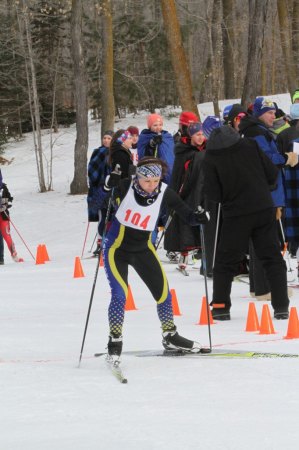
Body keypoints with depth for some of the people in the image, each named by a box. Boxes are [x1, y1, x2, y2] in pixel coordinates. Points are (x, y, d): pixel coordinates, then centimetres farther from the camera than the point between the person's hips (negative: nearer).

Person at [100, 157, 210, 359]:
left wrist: (198, 217, -31)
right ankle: (115, 342, -4)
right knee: (119, 294, -17)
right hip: (117, 249, -4)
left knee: (163, 291, 6)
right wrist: (109, 186, -37)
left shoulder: (164, 192, -13)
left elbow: (186, 213, -9)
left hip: (143, 249, 4)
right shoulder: (124, 187, -20)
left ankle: (170, 335, 27)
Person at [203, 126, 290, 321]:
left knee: (225, 261, 13)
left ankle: (220, 306, 11)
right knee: (273, 260, 8)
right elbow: (272, 175, 1)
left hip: (236, 215, -1)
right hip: (264, 210, 1)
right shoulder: (251, 146, -2)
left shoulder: (211, 158, -6)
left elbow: (214, 194, -7)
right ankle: (281, 307, 1)